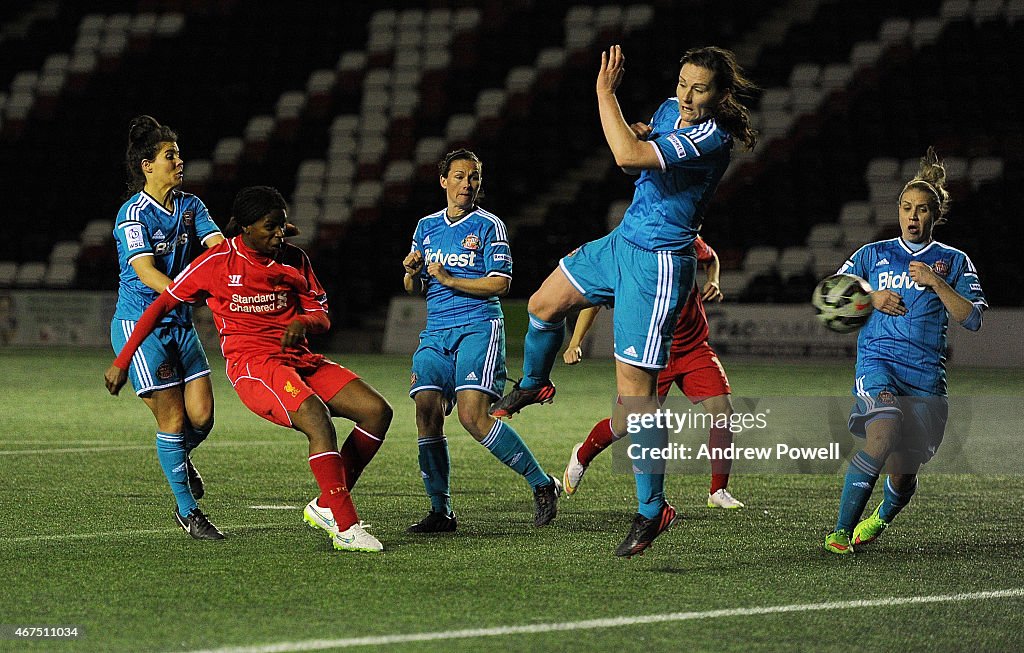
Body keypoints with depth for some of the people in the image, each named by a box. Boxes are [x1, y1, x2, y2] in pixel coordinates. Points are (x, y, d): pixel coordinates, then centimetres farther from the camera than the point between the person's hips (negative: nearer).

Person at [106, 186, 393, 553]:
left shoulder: (294, 260, 11)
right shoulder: (218, 262, -3)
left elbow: (322, 317, 15)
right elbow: (162, 305, 3)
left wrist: (303, 322, -12)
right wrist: (122, 361, 2)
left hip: (299, 358, 7)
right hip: (252, 365, -7)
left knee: (377, 412, -9)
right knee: (319, 421, -33)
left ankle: (325, 507, -1)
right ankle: (345, 528, -30)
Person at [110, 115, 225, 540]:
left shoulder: (190, 206, 8)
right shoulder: (134, 214, -13)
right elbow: (146, 272, -24)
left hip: (179, 324, 6)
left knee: (202, 415, 0)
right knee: (173, 418, -7)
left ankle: (179, 457, 35)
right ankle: (187, 512, 3)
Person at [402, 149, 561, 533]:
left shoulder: (488, 226, 1)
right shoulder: (426, 227, 17)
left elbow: (499, 284, -7)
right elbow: (413, 289, 21)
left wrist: (449, 279, -12)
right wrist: (412, 272, -1)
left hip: (478, 327, -5)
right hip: (436, 333, 5)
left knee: (473, 417, -19)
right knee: (427, 412, -10)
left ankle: (542, 484, -8)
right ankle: (440, 511, -1)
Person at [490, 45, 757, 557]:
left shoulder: (710, 137, -24)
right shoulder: (671, 111, 3)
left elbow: (628, 156, -35)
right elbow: (635, 156, 25)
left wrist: (605, 91, -25)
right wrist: (638, 135, 2)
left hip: (656, 265, -9)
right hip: (621, 242, 9)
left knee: (635, 395, -8)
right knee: (544, 305, 22)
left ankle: (652, 510, 2)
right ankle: (532, 386, 51)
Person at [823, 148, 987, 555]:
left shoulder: (953, 262, 12)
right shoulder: (873, 255, 15)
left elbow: (972, 319, 1)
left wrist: (936, 282, -11)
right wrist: (871, 300, -3)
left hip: (926, 376, 1)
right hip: (878, 362, -1)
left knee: (902, 476, -1)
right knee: (884, 431, -33)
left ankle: (881, 518, 37)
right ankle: (841, 530, -27)